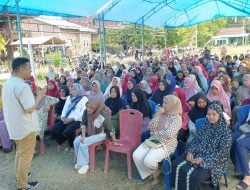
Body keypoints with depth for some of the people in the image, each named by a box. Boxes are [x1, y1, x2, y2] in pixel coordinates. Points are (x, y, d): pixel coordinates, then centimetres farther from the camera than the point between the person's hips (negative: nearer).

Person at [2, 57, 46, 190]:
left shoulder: (7, 83, 6)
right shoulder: (22, 86, -25)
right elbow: (30, 108, -27)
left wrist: (32, 94, 13)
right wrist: (39, 95, -14)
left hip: (14, 125, 10)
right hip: (25, 127, -9)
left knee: (20, 151, 25)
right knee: (26, 155, 5)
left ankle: (19, 175, 41)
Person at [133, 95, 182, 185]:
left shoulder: (177, 118, -12)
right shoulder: (161, 114, 7)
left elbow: (168, 134, -23)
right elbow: (151, 128, -2)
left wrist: (155, 133, -9)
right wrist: (158, 115, -11)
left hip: (166, 144, -6)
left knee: (148, 160, -26)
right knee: (136, 156, -12)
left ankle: (155, 171, 11)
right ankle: (154, 173, 9)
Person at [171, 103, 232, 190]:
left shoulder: (225, 131, -11)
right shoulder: (205, 126, 6)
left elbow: (222, 152, -15)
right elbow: (195, 140, 9)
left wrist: (204, 159, -22)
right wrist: (190, 151, -11)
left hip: (214, 160, -5)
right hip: (198, 154, 6)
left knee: (195, 175, -29)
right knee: (177, 165, -14)